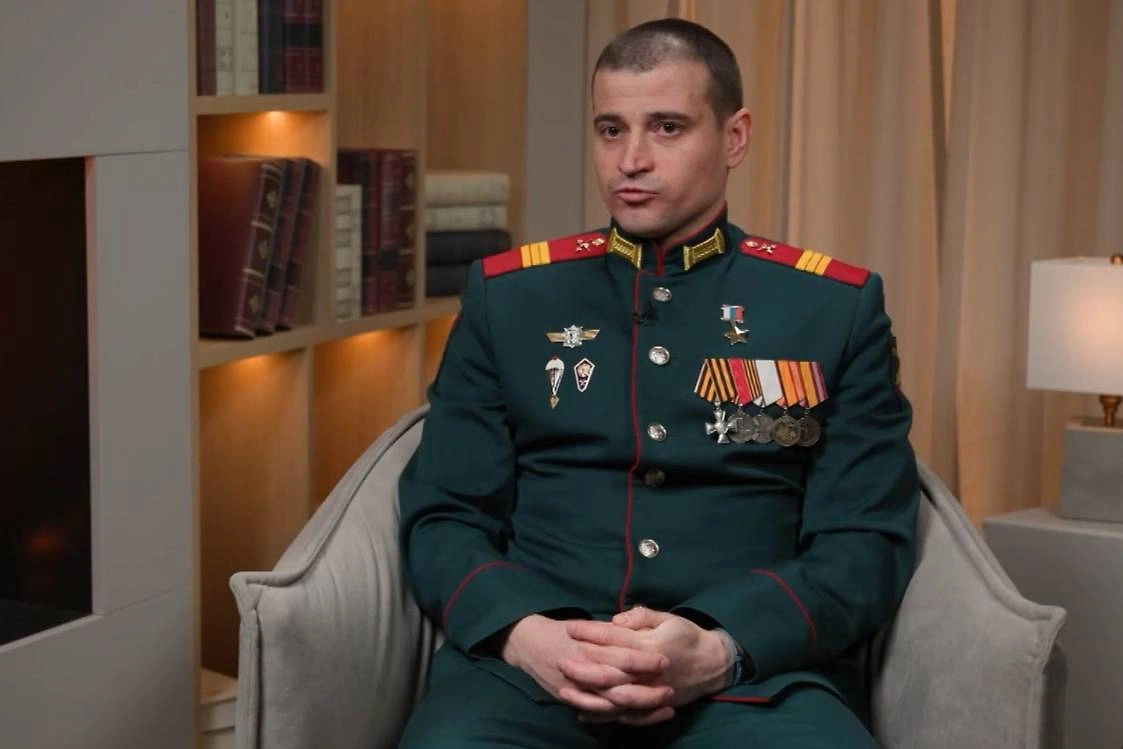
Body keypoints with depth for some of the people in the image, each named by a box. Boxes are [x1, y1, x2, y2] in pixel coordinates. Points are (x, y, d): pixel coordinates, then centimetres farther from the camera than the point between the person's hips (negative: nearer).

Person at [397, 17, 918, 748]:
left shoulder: (837, 307, 9)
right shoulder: (508, 295, 13)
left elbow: (867, 541, 3)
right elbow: (443, 515, 10)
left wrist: (718, 651, -14)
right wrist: (523, 634, -11)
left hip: (760, 671, 0)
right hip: (533, 661, 1)